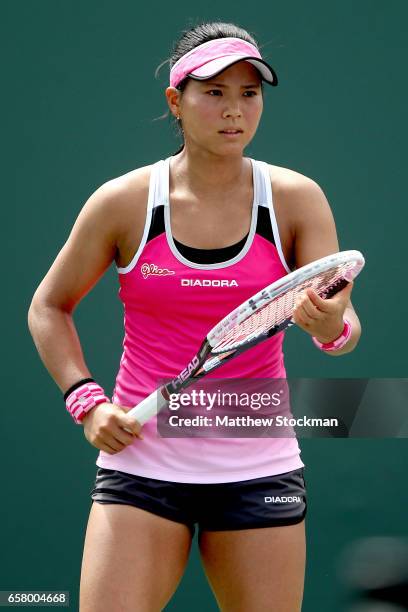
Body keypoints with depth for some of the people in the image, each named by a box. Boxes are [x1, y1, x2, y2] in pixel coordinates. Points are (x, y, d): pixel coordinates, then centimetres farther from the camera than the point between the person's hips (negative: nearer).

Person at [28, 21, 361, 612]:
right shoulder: (123, 202, -2)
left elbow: (346, 327, -7)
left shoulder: (297, 199, -1)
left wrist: (331, 326, -30)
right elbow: (49, 306, 11)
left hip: (259, 469, 1)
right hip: (141, 462, -1)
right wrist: (86, 401, -2)